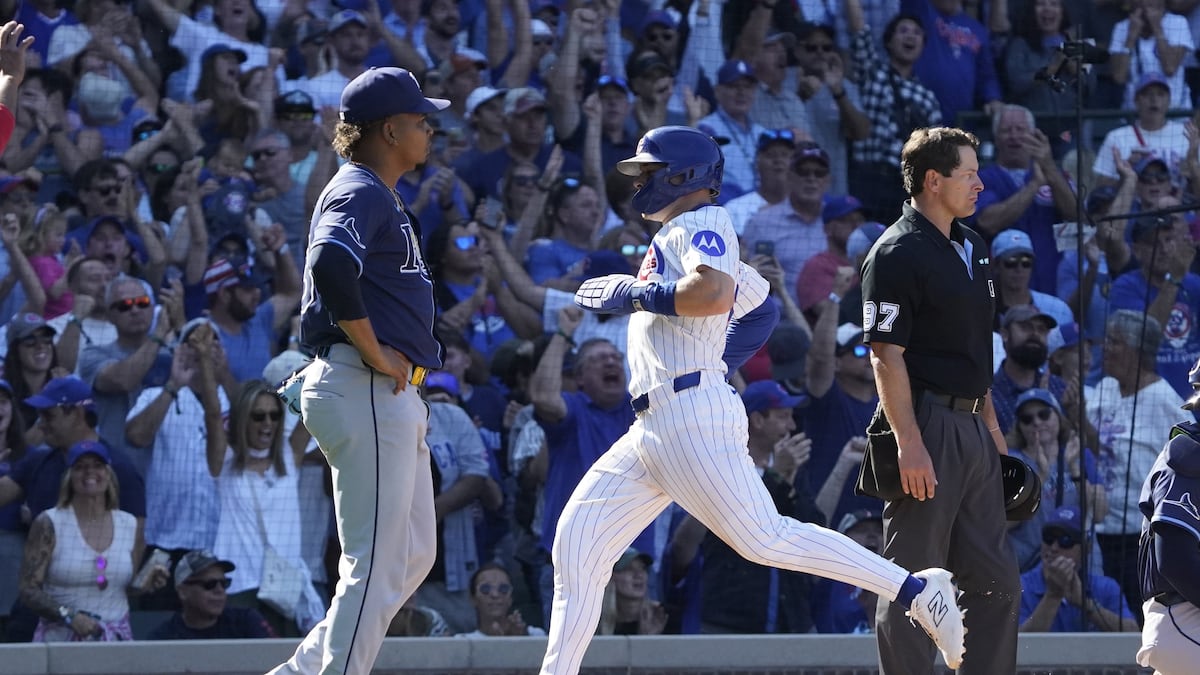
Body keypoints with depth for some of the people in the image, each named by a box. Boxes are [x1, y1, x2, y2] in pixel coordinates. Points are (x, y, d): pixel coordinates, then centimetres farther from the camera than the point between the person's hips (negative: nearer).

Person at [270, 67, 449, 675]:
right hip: (366, 394, -11)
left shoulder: (377, 195, 21)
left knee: (413, 556, 14)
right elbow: (330, 265, -30)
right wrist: (375, 354, -22)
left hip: (391, 398, 11)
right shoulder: (361, 194, -11)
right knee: (378, 564, -10)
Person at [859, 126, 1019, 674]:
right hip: (926, 429, -9)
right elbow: (886, 355, -16)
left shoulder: (971, 247, 17)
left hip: (972, 429, 9)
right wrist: (909, 444, -22)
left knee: (996, 582, 9)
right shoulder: (897, 254, -11)